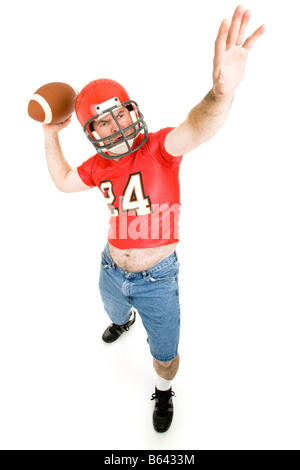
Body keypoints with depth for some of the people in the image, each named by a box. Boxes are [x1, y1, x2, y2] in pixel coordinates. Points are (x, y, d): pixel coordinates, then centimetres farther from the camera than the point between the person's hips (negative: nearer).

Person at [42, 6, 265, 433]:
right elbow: (63, 181, 15)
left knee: (165, 355, 14)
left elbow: (194, 131, -43)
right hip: (112, 270, 5)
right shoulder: (100, 166, -3)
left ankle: (164, 392, 49)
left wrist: (222, 92, -64)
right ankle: (124, 320, 76)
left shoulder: (159, 149, -20)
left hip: (157, 278, -4)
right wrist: (51, 136, 6)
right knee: (114, 310, 37)